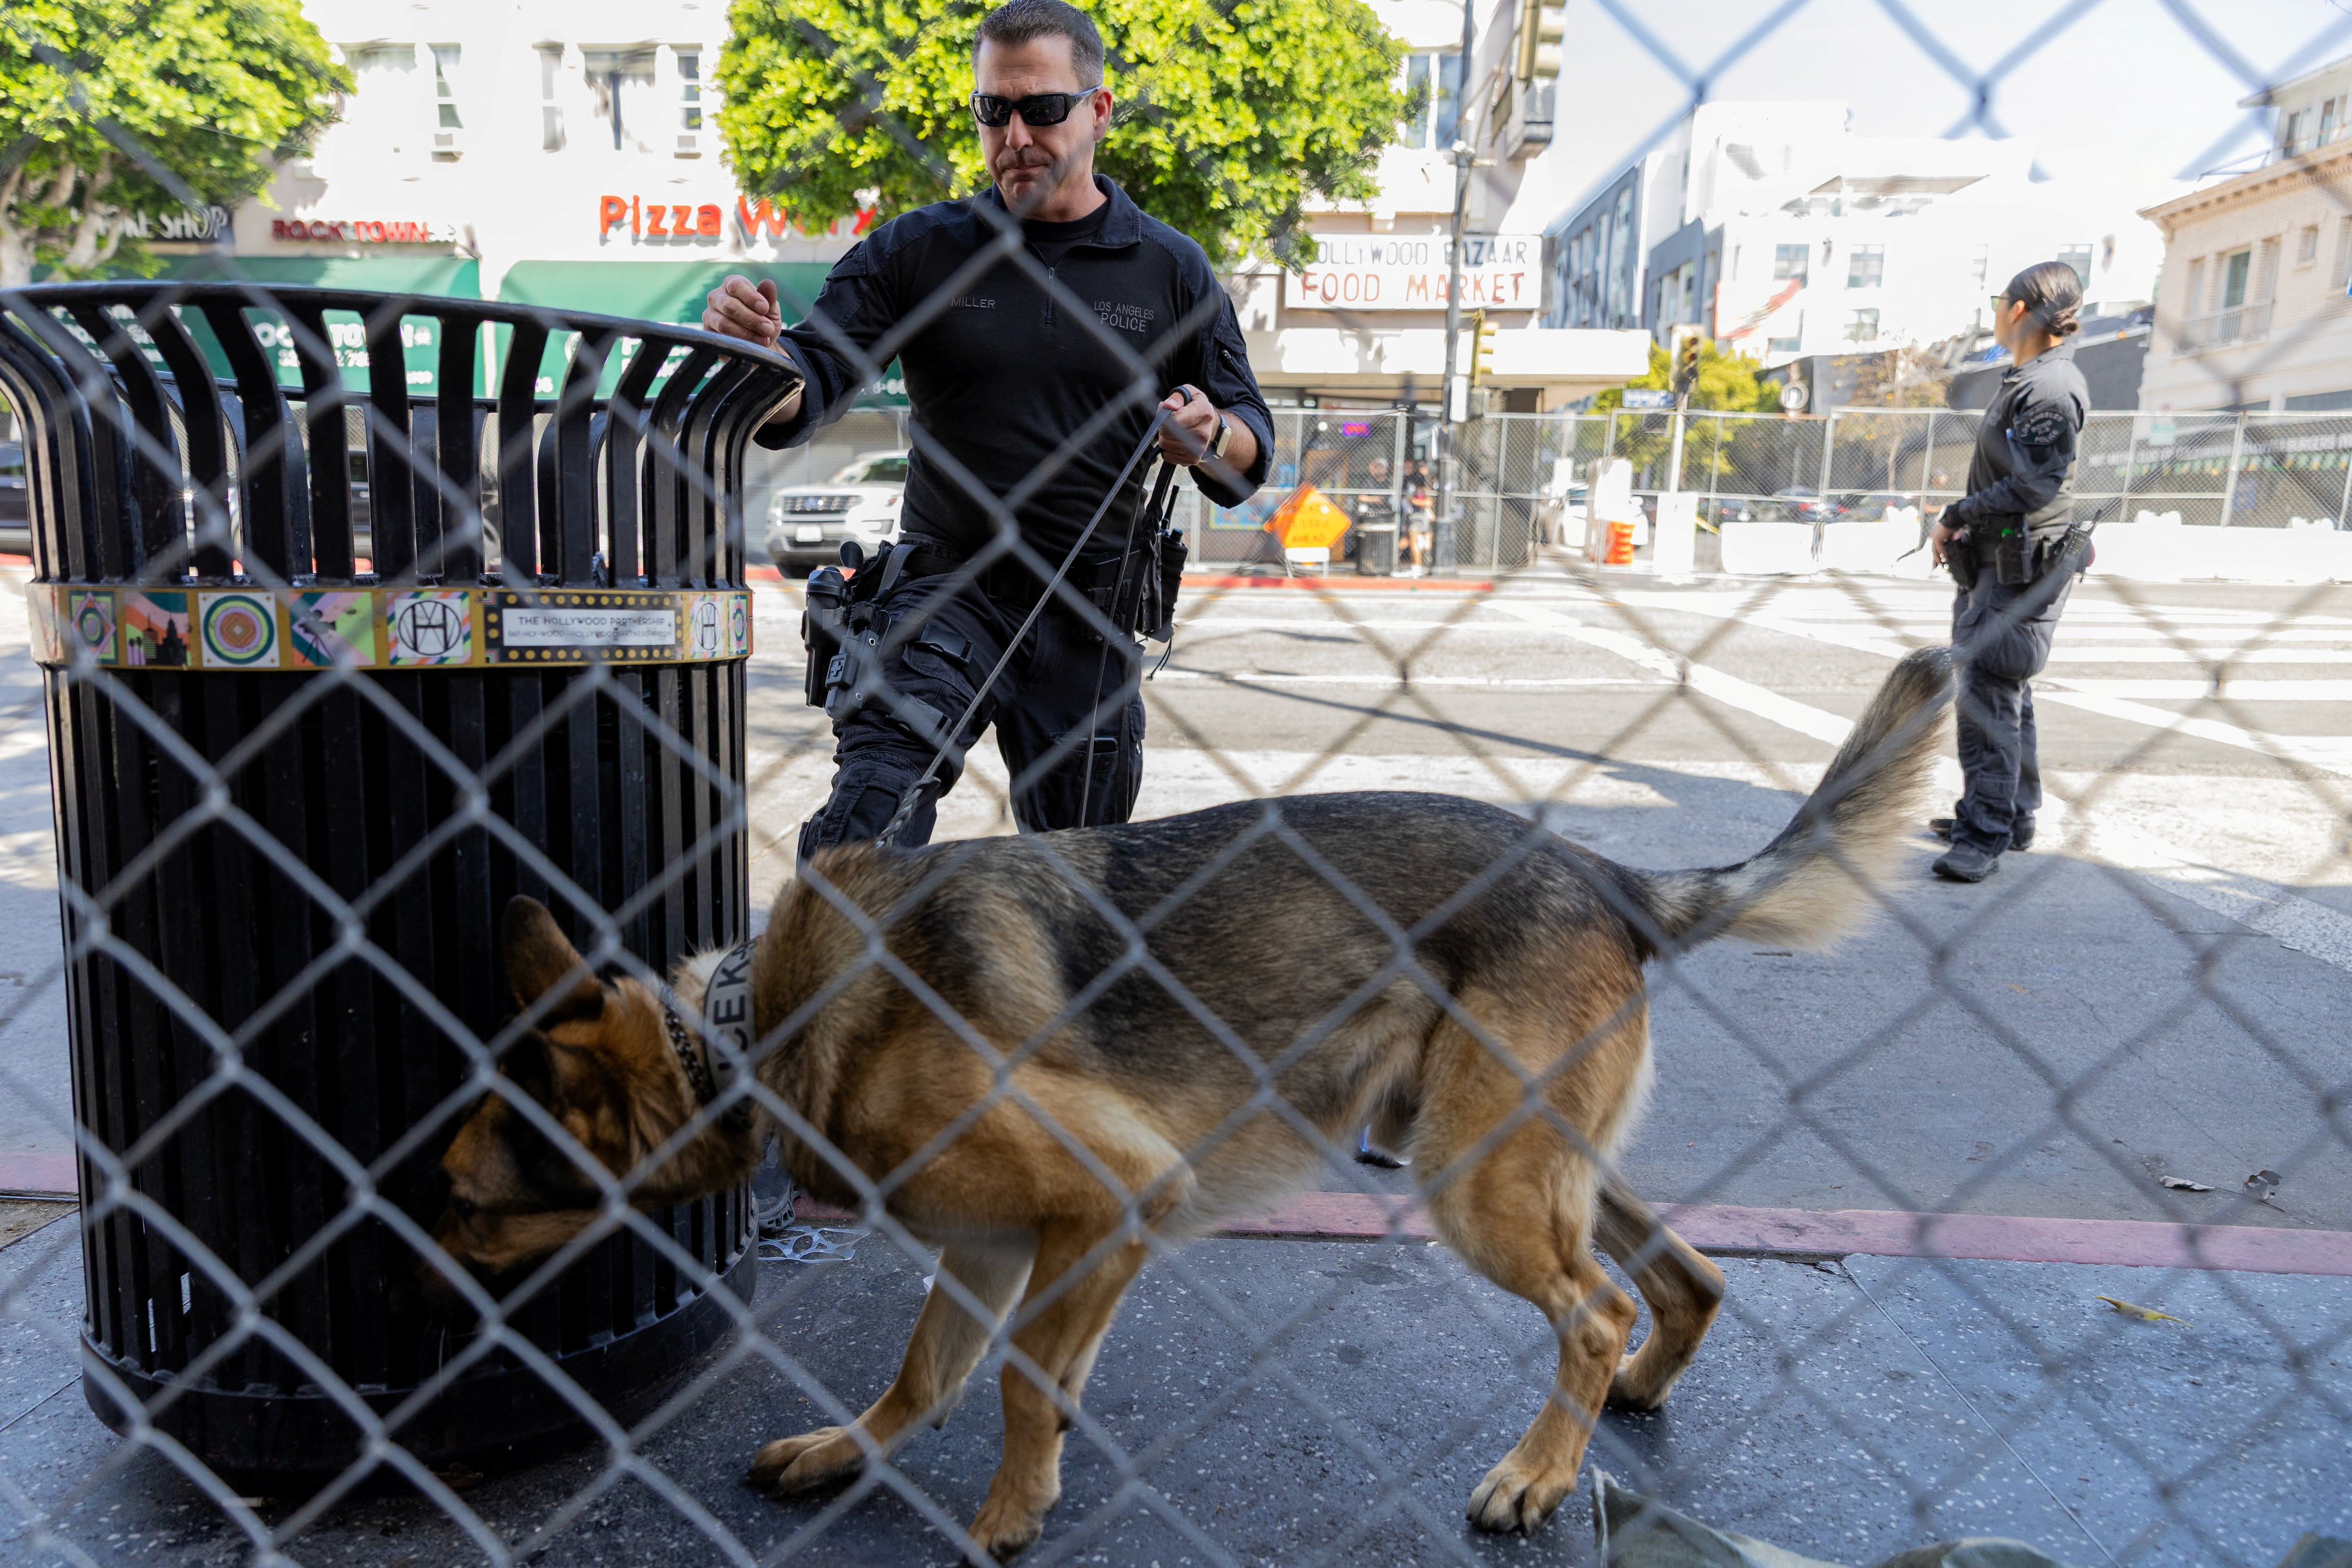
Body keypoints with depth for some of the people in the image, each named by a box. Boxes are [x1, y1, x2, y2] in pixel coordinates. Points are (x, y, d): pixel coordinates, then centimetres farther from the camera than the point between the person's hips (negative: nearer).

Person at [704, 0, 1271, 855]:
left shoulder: (1171, 268, 6)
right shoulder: (916, 250, 3)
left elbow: (1251, 447, 8)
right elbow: (806, 393, -3)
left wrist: (1210, 436, -15)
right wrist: (758, 351, -26)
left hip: (1091, 620, 2)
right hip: (944, 588, -1)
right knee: (880, 777, -27)